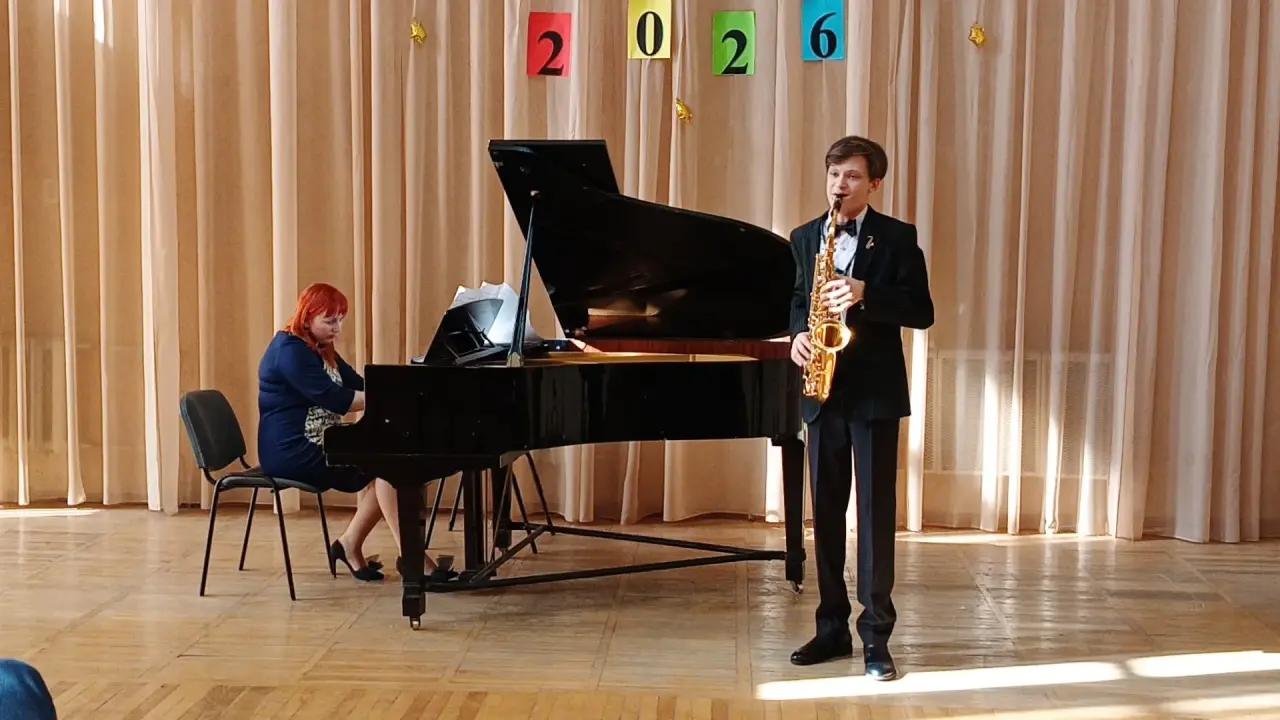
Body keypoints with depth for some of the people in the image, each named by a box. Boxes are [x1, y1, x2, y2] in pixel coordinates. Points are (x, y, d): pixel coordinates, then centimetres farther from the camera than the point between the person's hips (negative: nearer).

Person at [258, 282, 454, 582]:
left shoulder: (320, 349, 17)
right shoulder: (290, 350, -16)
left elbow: (358, 384, 11)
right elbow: (332, 398, -25)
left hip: (316, 443, 10)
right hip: (292, 451, -10)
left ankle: (350, 544, 2)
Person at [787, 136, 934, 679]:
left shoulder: (897, 237, -3)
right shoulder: (805, 238, 11)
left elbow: (922, 312, -8)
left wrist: (865, 295, -22)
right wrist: (798, 334, -4)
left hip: (875, 391, -4)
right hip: (823, 390, 4)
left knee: (876, 511, -3)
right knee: (826, 510, 8)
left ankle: (876, 634, 3)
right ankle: (832, 625, 18)